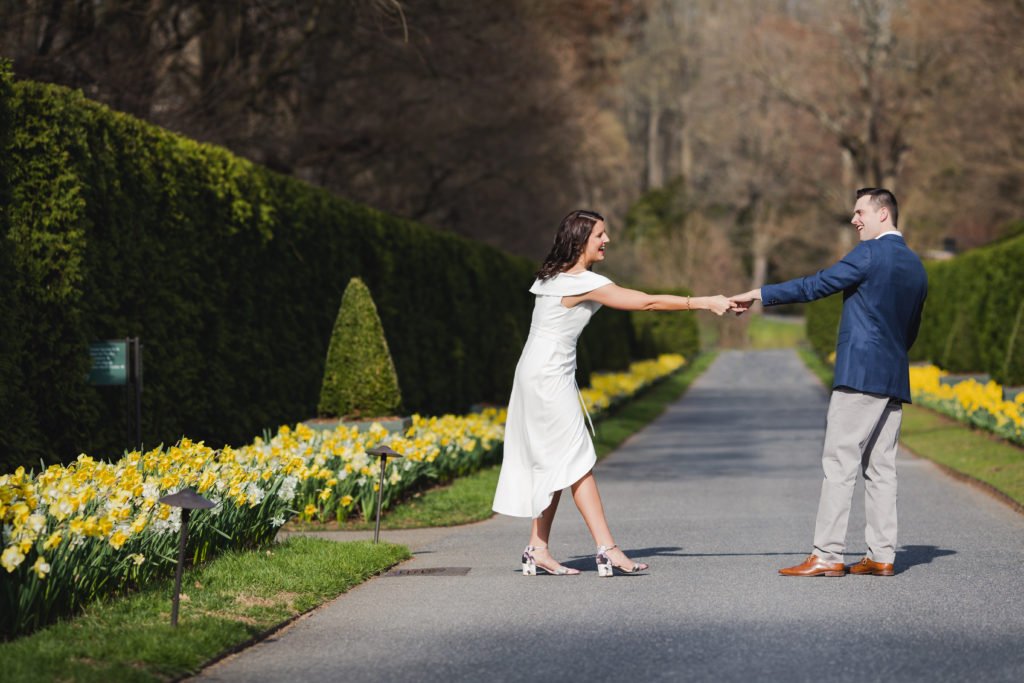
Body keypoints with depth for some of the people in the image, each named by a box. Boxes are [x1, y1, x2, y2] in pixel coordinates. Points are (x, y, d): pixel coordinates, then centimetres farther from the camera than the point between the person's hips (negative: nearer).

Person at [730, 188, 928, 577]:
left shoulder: (871, 253, -8)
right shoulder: (916, 267, 17)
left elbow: (816, 285, -9)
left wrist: (760, 295, -3)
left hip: (860, 375, -8)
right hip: (895, 380, 8)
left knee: (839, 464, -8)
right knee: (880, 468, 8)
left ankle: (827, 556, -10)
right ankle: (882, 556, 6)